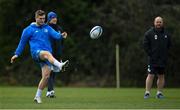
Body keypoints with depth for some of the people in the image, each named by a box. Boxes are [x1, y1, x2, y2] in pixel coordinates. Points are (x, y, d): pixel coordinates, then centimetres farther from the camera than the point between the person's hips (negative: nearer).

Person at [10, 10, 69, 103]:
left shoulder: (47, 28, 16)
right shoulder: (29, 30, 8)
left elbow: (55, 34, -2)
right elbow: (22, 42, 16)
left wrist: (61, 36, -25)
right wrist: (17, 54, 16)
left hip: (46, 55, 4)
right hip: (36, 52, -4)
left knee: (46, 76, -5)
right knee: (47, 53, -38)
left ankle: (38, 96, 9)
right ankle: (59, 65, -65)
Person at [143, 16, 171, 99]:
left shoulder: (166, 34, 9)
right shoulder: (149, 33, -2)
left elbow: (169, 45, 18)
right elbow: (145, 45, -2)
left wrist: (165, 54, 9)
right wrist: (150, 54, -8)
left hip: (163, 60, 4)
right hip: (152, 59, -4)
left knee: (161, 76, 8)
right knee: (150, 75, -9)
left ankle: (159, 92, 16)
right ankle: (147, 92, -5)